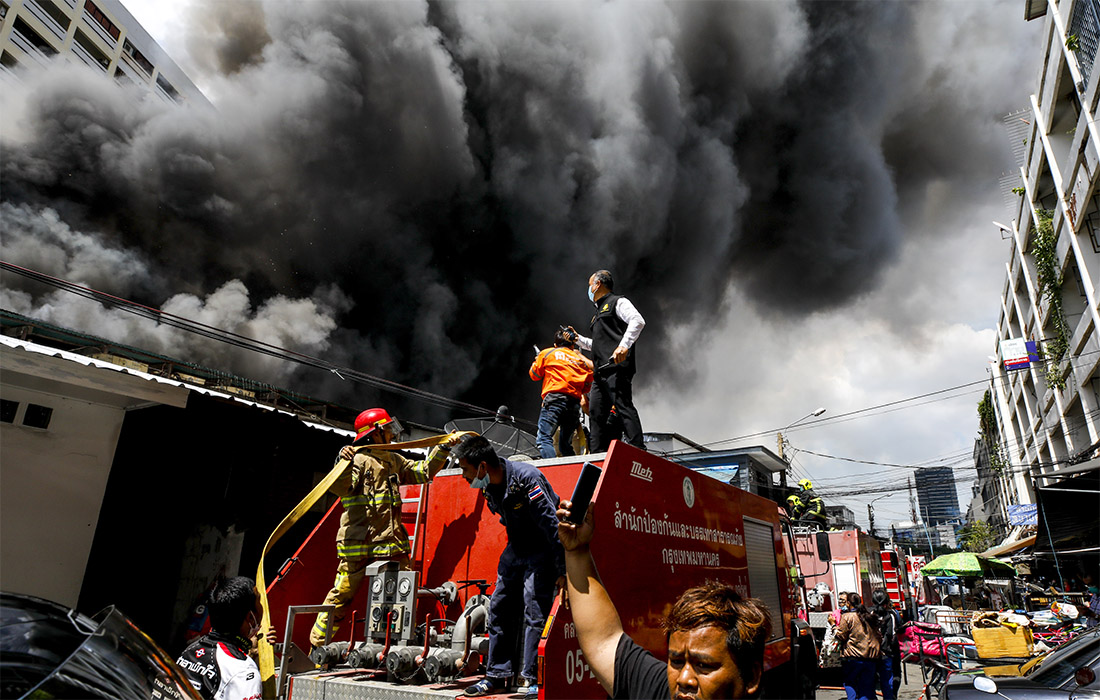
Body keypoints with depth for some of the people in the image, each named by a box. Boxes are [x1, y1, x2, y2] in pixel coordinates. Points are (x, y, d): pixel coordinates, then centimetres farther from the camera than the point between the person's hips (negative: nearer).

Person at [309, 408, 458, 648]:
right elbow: (339, 488, -17)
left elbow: (423, 472, 21)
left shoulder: (393, 460, 17)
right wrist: (343, 463, -33)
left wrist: (443, 448, 16)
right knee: (341, 595, 1)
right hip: (358, 543, -6)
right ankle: (317, 646, 16)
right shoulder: (357, 459, -5)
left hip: (391, 543, 6)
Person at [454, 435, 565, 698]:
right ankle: (497, 676, 19)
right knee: (499, 609, 8)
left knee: (534, 611, -12)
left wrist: (562, 570, -26)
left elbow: (552, 524, -26)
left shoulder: (526, 478, -27)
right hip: (515, 549, 8)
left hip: (541, 551, -8)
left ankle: (532, 679, -1)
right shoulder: (489, 486, -2)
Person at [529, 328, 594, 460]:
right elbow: (587, 387, 24)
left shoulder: (547, 353, 16)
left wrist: (537, 360, 41)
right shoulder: (581, 360, 26)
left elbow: (534, 375, 22)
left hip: (555, 399, -5)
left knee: (543, 438, -15)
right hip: (575, 403, 5)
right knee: (565, 445, 15)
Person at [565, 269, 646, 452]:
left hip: (617, 367, -9)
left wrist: (623, 345, -24)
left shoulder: (618, 302, 5)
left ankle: (637, 450, -19)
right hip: (601, 371, 9)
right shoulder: (600, 312, 33)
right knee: (596, 411, 3)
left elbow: (638, 321, -13)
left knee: (623, 406, -16)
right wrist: (578, 338, 26)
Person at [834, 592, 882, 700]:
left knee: (849, 682, 12)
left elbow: (841, 636, -8)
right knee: (867, 686, 10)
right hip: (872, 657, 5)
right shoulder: (869, 616, 9)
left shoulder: (847, 617, -9)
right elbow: (878, 637, 14)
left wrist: (834, 626, 5)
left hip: (853, 657, -5)